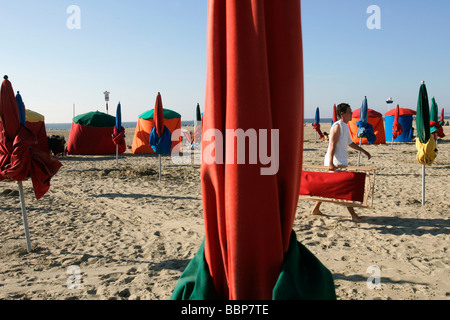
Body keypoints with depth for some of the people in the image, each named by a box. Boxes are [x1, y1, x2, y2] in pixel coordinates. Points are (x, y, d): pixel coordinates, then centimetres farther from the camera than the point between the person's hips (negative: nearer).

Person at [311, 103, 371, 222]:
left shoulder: (345, 127, 19)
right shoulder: (337, 126, -11)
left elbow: (350, 143, 32)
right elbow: (332, 145, -20)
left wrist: (364, 151, 34)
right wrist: (331, 163, -27)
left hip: (341, 162, 10)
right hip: (336, 163, -10)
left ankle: (316, 209, 20)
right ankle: (353, 215, -1)